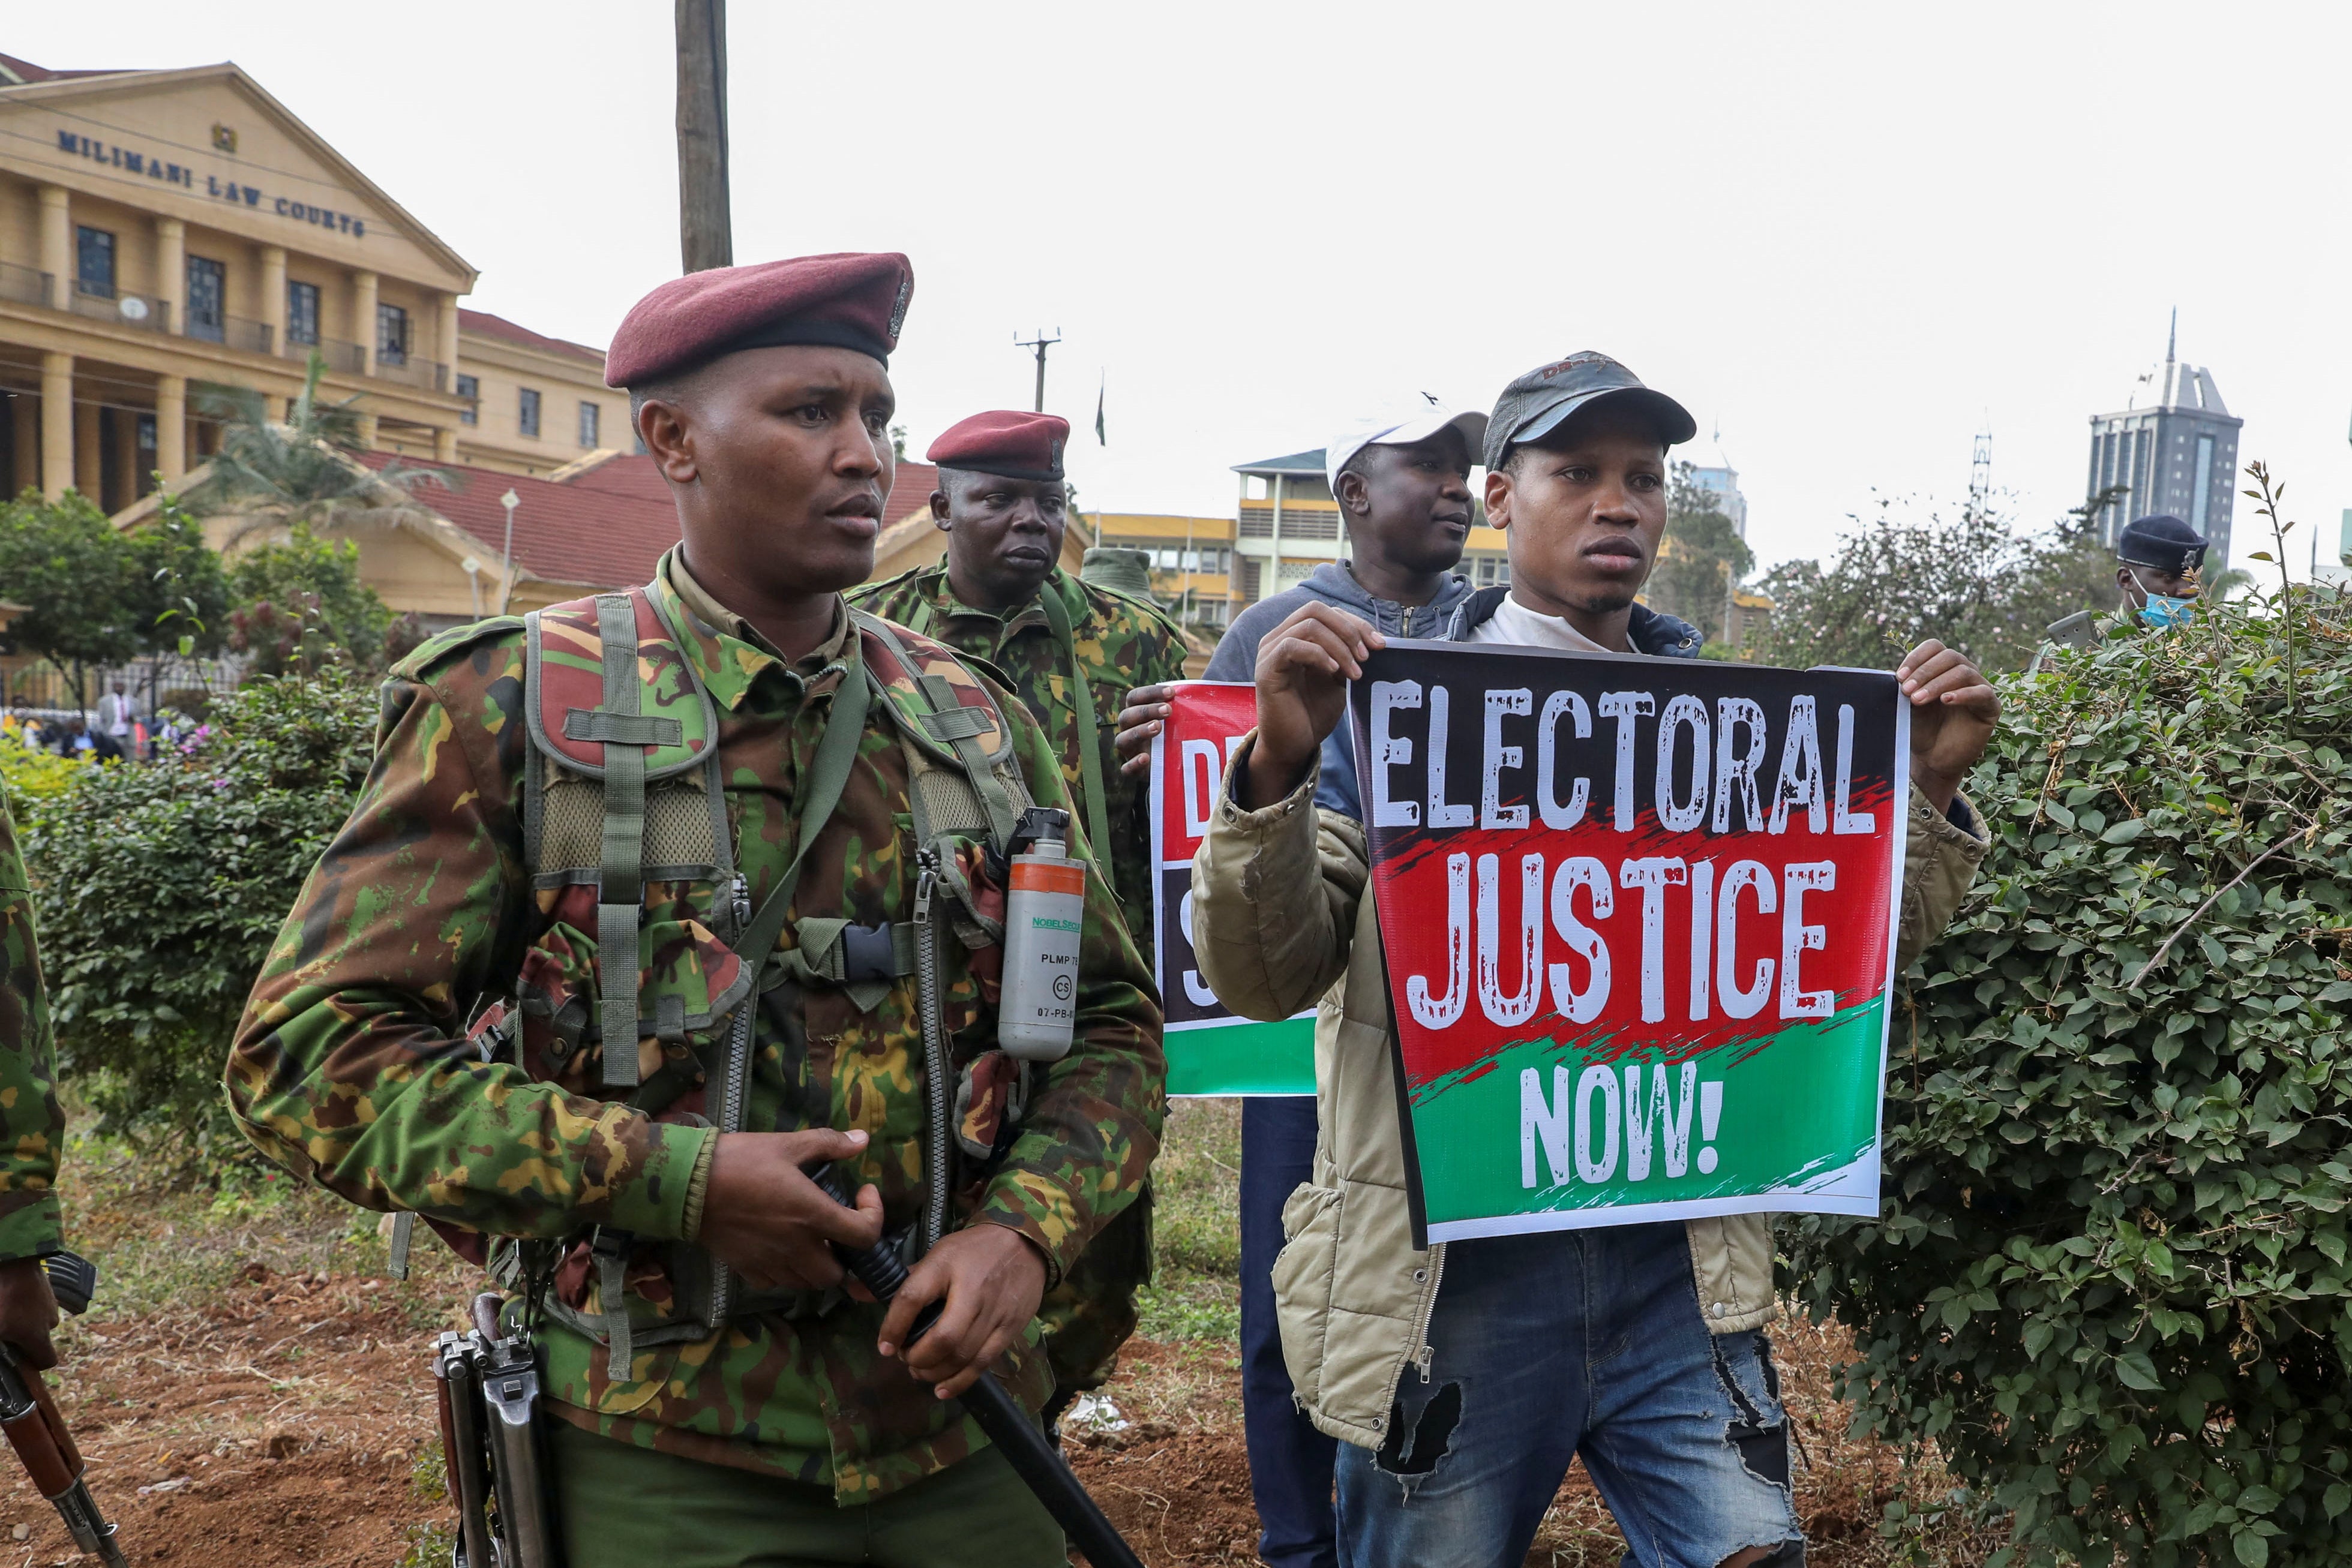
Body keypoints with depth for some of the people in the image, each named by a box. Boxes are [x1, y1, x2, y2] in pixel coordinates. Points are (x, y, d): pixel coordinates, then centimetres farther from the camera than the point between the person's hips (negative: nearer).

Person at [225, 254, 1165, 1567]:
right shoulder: (516, 709, -6)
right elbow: (313, 1049, -10)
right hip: (662, 1457, -3)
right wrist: (674, 1179, -18)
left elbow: (1113, 1022, 9)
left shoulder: (980, 723, 4)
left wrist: (1026, 1231, -9)